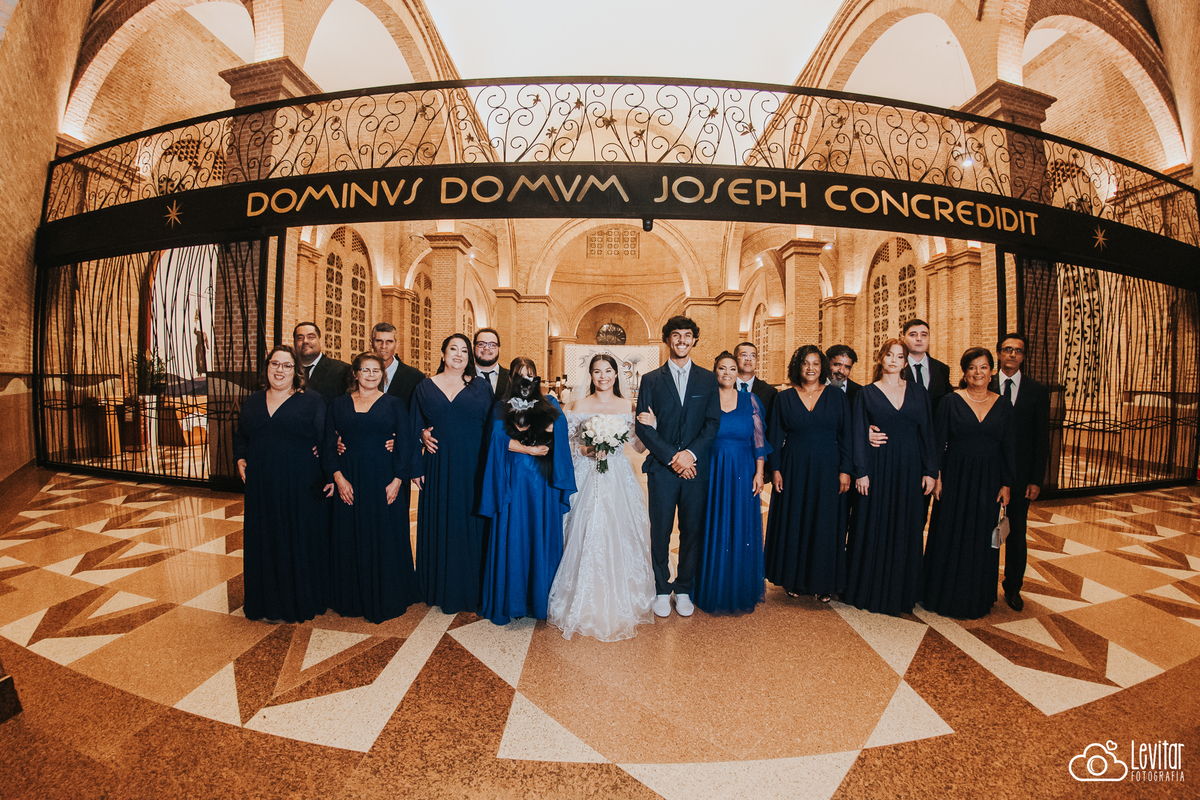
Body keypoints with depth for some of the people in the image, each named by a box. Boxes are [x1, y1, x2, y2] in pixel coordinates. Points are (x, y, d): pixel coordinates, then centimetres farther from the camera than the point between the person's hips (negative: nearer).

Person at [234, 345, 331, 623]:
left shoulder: (312, 402, -2)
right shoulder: (251, 402, 12)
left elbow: (327, 441, -5)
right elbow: (240, 437, 22)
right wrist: (241, 460, 3)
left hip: (301, 488, -4)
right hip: (261, 488, 4)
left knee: (301, 543, 5)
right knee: (265, 542, 12)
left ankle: (302, 601, 22)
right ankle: (269, 601, 29)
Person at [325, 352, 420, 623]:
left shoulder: (394, 404, 2)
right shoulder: (338, 405, 8)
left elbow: (405, 445, -2)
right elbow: (330, 444, 4)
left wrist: (397, 481, -11)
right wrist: (338, 478, -9)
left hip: (384, 481, -2)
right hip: (349, 482, 2)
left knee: (386, 537, 4)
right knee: (350, 538, 8)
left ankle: (386, 599, 20)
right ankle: (353, 599, 26)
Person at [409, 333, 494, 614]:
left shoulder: (480, 387, 4)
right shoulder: (425, 388, 7)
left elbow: (491, 427, 0)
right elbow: (415, 429, 7)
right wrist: (417, 468, 1)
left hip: (474, 467, -1)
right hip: (439, 468, 1)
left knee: (471, 526, 7)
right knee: (439, 526, 8)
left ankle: (472, 589, 23)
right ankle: (441, 588, 26)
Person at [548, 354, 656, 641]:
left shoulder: (628, 407, 7)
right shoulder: (579, 406, 4)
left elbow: (639, 448, 7)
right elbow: (566, 445, 4)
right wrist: (585, 450, -14)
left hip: (619, 479, 1)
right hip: (587, 478, -1)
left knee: (619, 538, 2)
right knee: (587, 538, -3)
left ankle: (620, 606, 21)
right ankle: (587, 607, 15)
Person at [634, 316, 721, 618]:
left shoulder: (708, 379, 8)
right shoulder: (651, 380, 4)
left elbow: (713, 422, 2)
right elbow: (642, 426, -3)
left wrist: (690, 453, -12)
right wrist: (671, 456, -12)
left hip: (696, 468, 2)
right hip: (662, 468, -1)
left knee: (692, 532, 9)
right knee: (660, 532, 6)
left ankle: (683, 589, 27)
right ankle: (662, 590, 24)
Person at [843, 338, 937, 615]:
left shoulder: (918, 392, 8)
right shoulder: (867, 393, 1)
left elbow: (927, 433, 7)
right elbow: (859, 434, -2)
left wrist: (929, 471, 0)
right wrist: (861, 472, -9)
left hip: (910, 471, 2)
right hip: (878, 468, -2)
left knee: (906, 531, 9)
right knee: (873, 529, 4)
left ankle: (901, 592, 24)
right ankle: (869, 590, 18)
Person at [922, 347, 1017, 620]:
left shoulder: (1002, 405, 4)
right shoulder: (951, 401, -4)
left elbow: (1009, 447, 5)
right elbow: (937, 441, -5)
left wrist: (1006, 484, 0)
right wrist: (936, 476, -9)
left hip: (988, 482, 3)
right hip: (955, 478, -2)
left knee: (982, 539, 11)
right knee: (950, 536, 6)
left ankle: (976, 599, 28)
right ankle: (945, 595, 21)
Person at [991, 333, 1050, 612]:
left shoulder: (1037, 390, 2)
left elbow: (1042, 437, 1)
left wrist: (1036, 480, -4)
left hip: (1020, 473, 1)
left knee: (1017, 533, 11)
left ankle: (1013, 588, 27)